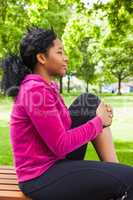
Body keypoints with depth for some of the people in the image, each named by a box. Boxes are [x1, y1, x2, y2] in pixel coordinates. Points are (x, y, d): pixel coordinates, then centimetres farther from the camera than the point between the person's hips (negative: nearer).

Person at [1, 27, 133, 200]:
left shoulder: (48, 86, 6)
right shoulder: (35, 91, -23)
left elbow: (65, 122, 10)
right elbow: (61, 145, -23)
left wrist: (98, 115, -5)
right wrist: (98, 121, -11)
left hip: (55, 161, 9)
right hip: (41, 178, -9)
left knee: (89, 102, 3)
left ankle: (114, 169, 2)